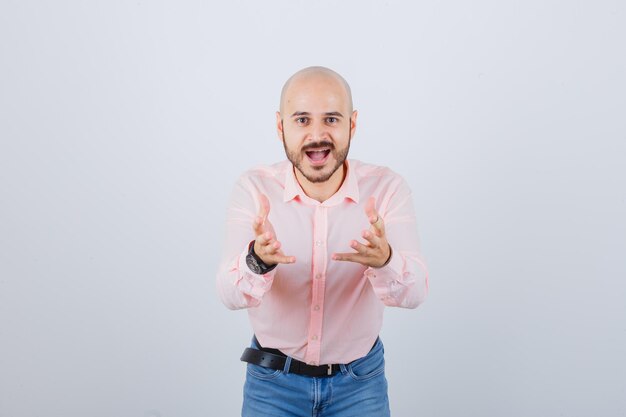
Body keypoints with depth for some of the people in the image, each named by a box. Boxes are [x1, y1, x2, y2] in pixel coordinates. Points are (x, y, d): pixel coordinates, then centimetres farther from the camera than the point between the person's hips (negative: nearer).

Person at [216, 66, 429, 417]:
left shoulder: (387, 187, -14)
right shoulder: (254, 188, -14)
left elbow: (414, 292, -21)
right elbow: (231, 294, -22)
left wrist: (384, 260, -43)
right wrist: (258, 260, -44)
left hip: (360, 379, 1)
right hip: (273, 378, 0)